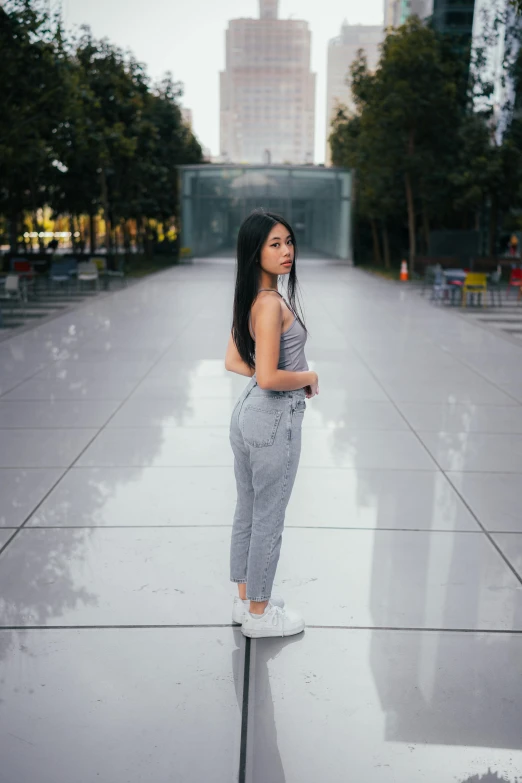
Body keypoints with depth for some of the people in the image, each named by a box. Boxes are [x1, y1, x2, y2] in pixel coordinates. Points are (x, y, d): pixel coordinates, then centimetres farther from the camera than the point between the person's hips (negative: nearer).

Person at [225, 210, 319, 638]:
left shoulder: (251, 299, 7)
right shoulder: (271, 303, -21)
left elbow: (234, 361, 15)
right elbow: (269, 378, -26)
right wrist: (309, 377, -9)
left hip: (248, 412, 10)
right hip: (274, 419, -10)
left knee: (247, 512, 18)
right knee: (268, 519, 5)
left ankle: (247, 598, 34)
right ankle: (259, 614, 20)